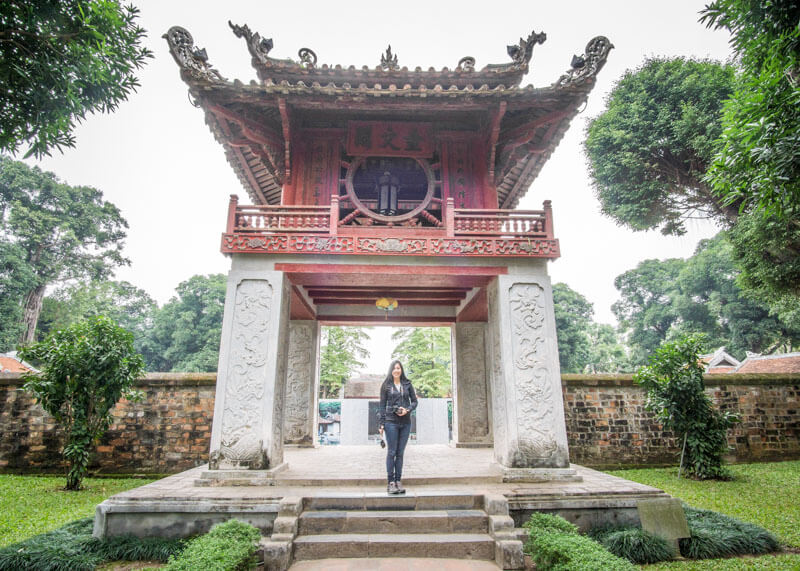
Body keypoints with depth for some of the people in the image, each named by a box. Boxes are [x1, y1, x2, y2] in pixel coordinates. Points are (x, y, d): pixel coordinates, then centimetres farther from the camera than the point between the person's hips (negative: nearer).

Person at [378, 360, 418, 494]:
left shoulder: (407, 384, 9)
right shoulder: (386, 385, 4)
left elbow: (414, 401, 11)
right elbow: (382, 405, 4)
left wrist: (408, 410, -9)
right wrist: (381, 423, -2)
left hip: (405, 422, 2)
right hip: (391, 422, -2)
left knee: (400, 453, 7)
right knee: (391, 452, -1)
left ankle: (398, 481, 13)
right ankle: (391, 482, 5)